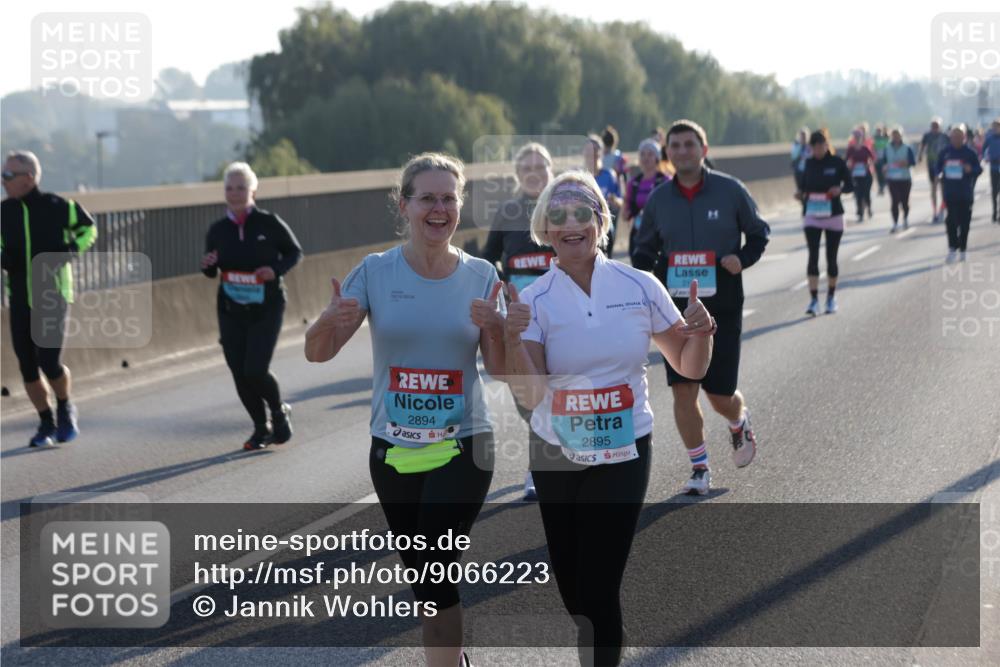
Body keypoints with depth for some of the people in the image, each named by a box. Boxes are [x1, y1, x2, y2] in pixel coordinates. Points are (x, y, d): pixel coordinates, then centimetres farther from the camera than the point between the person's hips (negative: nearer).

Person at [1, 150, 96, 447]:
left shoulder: (57, 207, -8)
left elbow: (89, 228, 8)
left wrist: (72, 249, -9)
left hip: (53, 298, -4)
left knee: (50, 363, -11)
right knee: (27, 367, 3)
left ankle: (65, 408, 18)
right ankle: (46, 423, 20)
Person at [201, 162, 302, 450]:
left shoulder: (269, 223, -7)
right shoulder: (218, 230, 3)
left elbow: (295, 251, 4)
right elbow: (212, 273, 13)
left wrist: (276, 270, -15)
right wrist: (207, 265, -10)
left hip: (266, 309, -4)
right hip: (231, 310, 4)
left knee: (255, 371, -13)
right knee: (240, 374, 1)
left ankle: (279, 412, 17)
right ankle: (261, 427, 20)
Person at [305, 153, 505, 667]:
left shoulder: (480, 276, -2)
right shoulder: (375, 272, -4)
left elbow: (500, 367, -1)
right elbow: (317, 353, -6)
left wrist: (493, 327, -21)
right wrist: (331, 321, -28)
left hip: (462, 449, -2)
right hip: (392, 450, 2)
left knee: (435, 572, -15)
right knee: (421, 572, 14)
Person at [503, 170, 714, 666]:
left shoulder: (640, 287, -6)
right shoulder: (535, 301, -7)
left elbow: (690, 367, 4)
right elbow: (530, 396, -15)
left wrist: (701, 335, -17)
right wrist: (512, 339, -30)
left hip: (624, 457, -1)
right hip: (555, 458, 1)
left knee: (599, 588, -6)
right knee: (569, 584, 12)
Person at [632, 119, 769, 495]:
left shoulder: (730, 191, -4)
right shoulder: (658, 200, 3)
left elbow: (759, 233, 8)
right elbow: (645, 252, 15)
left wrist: (743, 259, -12)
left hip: (723, 308, -2)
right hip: (677, 308, 2)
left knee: (719, 394, 1)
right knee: (683, 390, -6)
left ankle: (740, 423, 38)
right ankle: (699, 468, 8)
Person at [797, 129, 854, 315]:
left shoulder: (837, 163, -5)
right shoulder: (809, 163, 2)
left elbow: (850, 184, 1)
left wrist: (840, 189, -20)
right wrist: (802, 195, -10)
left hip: (833, 215, -1)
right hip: (812, 216, 1)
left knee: (831, 257, 8)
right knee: (813, 255, -9)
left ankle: (831, 297, 25)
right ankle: (814, 299, -10)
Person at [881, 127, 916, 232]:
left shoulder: (907, 148, 0)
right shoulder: (887, 149, 6)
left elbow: (913, 161, -1)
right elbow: (883, 160, 12)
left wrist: (906, 163, -20)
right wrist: (884, 166, -10)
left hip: (905, 179, -1)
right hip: (892, 179, 1)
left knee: (904, 201, 3)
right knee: (895, 201, -7)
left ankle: (905, 219, 32)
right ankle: (895, 224, -3)